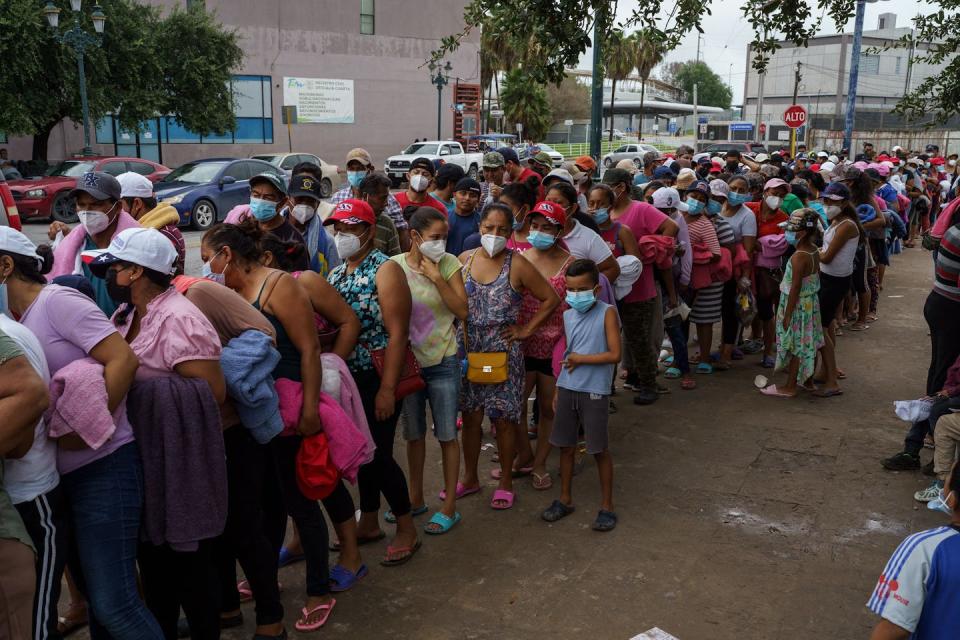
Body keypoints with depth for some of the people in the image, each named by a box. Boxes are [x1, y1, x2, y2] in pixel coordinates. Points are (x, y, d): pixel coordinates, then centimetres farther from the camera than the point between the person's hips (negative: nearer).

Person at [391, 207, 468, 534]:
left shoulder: (449, 264, -7)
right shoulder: (394, 266, -5)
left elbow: (462, 310, -13)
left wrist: (437, 277, -19)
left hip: (442, 362, -2)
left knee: (446, 436, 4)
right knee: (413, 434, 16)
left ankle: (449, 507, 16)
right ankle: (416, 498, 33)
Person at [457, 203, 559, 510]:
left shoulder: (517, 265, -8)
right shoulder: (464, 260, 2)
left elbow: (550, 299, -3)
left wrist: (526, 330, -6)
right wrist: (458, 337, -1)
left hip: (504, 351, -3)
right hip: (468, 349, 3)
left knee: (503, 419, 5)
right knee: (470, 416, 11)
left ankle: (505, 483, 21)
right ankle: (469, 478, 28)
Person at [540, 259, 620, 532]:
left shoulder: (606, 313, -9)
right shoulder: (568, 316, 8)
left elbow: (614, 355, -16)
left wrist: (581, 359, -12)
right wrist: (558, 389, 14)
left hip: (594, 392, -5)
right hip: (567, 389, 5)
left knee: (600, 450, 3)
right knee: (566, 446, 13)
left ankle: (607, 506, 17)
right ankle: (565, 499, 29)